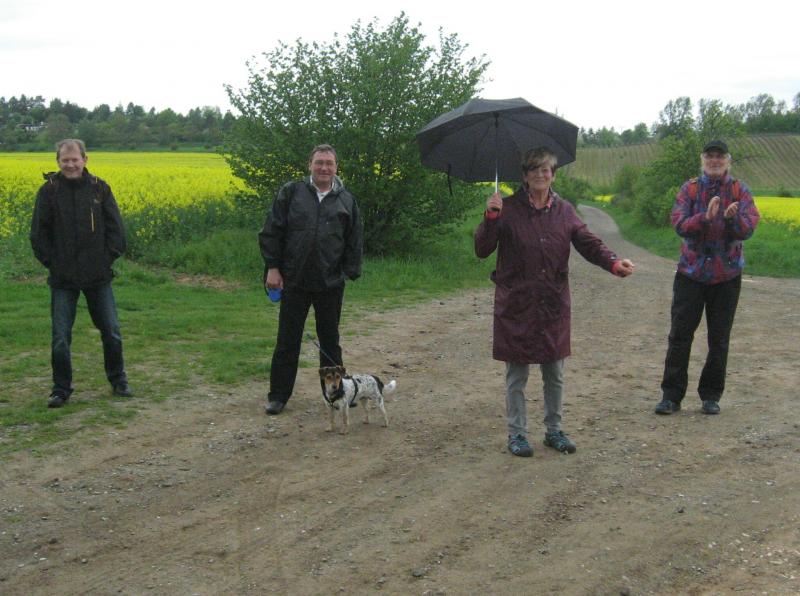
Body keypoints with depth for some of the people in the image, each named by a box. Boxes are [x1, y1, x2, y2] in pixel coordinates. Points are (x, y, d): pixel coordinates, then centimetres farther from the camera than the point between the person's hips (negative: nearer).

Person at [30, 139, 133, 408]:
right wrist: (51, 262, -5)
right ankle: (61, 389, 13)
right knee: (60, 337, 0)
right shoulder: (49, 190, -3)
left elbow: (115, 227, 5)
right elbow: (38, 232, 1)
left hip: (98, 275, 1)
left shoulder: (100, 188, 0)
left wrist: (108, 258, -2)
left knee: (111, 331, 7)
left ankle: (118, 381, 25)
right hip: (63, 277, -1)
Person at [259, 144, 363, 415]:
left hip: (330, 284, 1)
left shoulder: (346, 201, 4)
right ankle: (278, 395, 16)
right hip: (294, 281, -1)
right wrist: (272, 267, -7)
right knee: (287, 341, 6)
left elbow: (353, 242, 7)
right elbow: (270, 232, -1)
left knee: (330, 339, 14)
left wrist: (349, 273, 0)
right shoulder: (290, 193, -1)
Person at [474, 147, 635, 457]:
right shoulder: (508, 209, -4)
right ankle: (517, 434, 18)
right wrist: (490, 217, -25)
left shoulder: (563, 211, 6)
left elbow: (589, 243, -1)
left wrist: (614, 263, -19)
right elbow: (482, 249, -9)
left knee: (555, 373, 11)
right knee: (517, 374, 5)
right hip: (516, 305, -3)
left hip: (554, 305, 3)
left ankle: (554, 430, 26)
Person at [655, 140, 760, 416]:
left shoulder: (739, 191, 0)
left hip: (726, 276, 0)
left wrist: (732, 218, -33)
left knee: (719, 339, 8)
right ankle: (671, 395, 8)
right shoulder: (689, 189, 1)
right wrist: (706, 217, -30)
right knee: (680, 334, 1)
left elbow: (747, 229, -12)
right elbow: (679, 225, -13)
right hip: (691, 273, 0)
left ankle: (711, 396, 19)